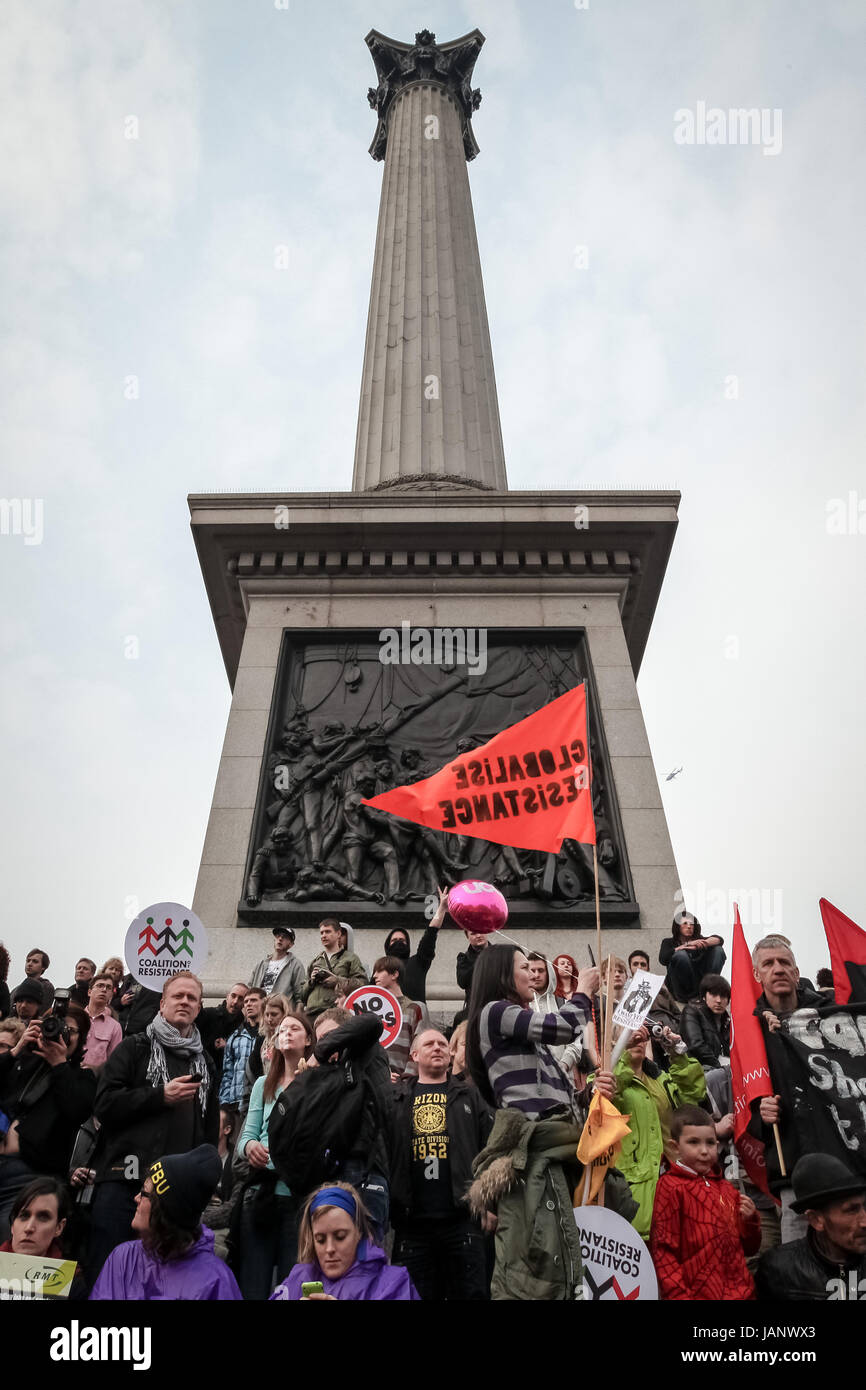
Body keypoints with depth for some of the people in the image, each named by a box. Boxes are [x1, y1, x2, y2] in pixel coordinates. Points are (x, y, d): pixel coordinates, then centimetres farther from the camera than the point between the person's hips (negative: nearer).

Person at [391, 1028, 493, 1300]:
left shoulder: (469, 1097, 12)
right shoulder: (396, 1099, 12)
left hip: (462, 1217, 0)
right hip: (412, 1221, 1)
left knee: (470, 1291, 1)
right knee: (418, 1294, 7)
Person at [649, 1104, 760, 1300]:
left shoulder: (726, 1189, 12)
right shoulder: (670, 1187, -7)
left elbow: (748, 1248, 19)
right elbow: (662, 1249, -8)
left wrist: (749, 1219, 1)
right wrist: (679, 1295, -14)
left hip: (739, 1292, 5)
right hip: (698, 1294, -5)